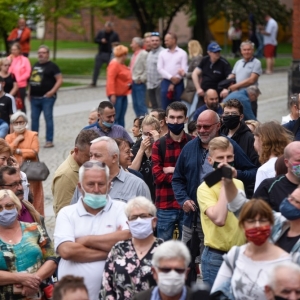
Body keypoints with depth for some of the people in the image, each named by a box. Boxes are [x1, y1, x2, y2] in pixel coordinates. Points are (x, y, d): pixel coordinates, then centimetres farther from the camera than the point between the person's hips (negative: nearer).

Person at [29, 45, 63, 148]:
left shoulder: (52, 66, -5)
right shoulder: (35, 65, 17)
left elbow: (59, 80, -10)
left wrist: (52, 91, -17)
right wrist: (30, 92, 15)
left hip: (47, 97, -7)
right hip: (34, 97, 7)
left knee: (48, 118, -5)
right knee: (34, 118, 10)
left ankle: (49, 141, -2)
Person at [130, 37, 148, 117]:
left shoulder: (144, 54, -12)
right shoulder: (134, 55, 16)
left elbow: (147, 69, -18)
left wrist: (141, 79, -16)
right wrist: (131, 80, 10)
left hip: (139, 83, -9)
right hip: (134, 83, 9)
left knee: (141, 104, -9)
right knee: (135, 104, 12)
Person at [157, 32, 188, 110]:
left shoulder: (182, 53, 2)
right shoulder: (162, 53, 10)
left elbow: (183, 69, -4)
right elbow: (160, 68, 2)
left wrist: (174, 84, -9)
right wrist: (171, 77, -12)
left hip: (178, 83, -2)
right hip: (165, 82, 2)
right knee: (165, 107, 1)